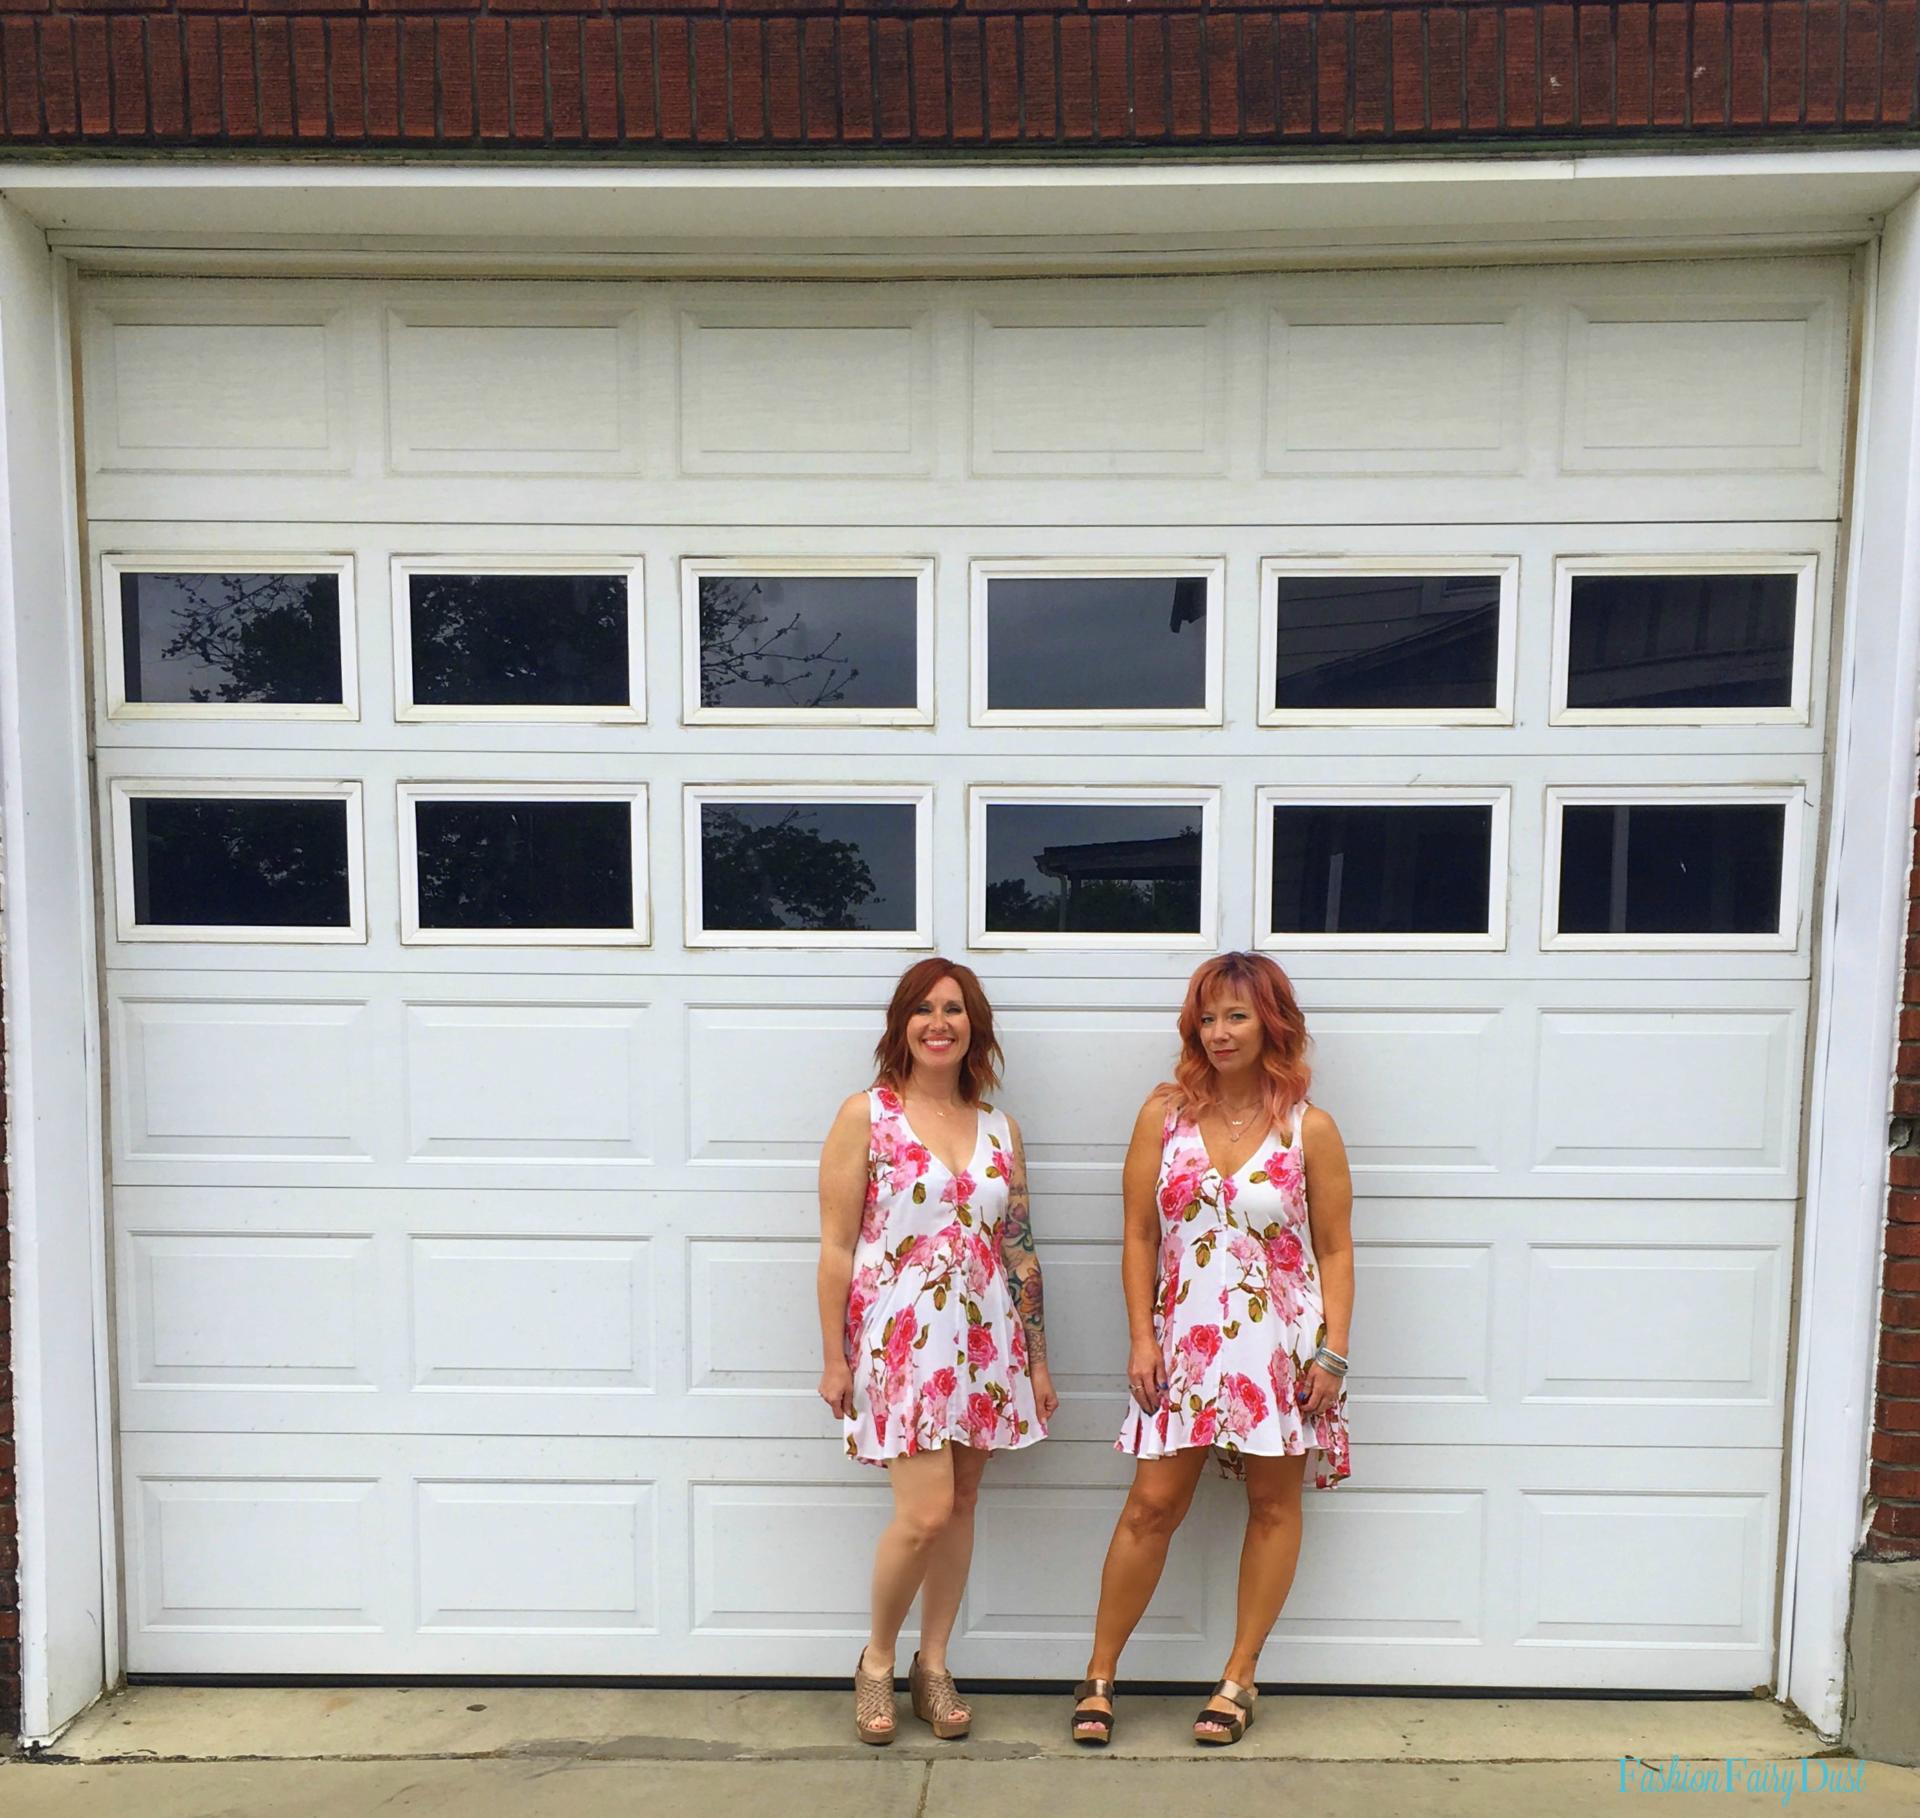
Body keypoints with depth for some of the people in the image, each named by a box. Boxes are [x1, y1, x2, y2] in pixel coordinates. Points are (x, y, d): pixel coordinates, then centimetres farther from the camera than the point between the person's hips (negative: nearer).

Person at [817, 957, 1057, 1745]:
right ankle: (877, 1660, 20)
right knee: (925, 1511, -7)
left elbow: (1020, 1253, 10)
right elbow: (836, 1246, -5)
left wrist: (1037, 1360, 10)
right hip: (899, 1340, -4)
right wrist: (833, 1358, -6)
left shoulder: (999, 1129, 7)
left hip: (983, 1341, 5)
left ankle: (933, 1665, 31)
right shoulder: (865, 1115, -5)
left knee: (960, 1507, 11)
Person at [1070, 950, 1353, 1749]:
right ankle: (1099, 1677, 20)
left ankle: (1239, 1678, 29)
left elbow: (1335, 1251, 1)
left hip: (1282, 1339, 0)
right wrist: (1141, 1340, -3)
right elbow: (1139, 1236, 0)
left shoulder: (1308, 1128, -3)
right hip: (1186, 1336, 0)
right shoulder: (1165, 1112, -1)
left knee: (1273, 1505, 11)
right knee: (1152, 1503, 4)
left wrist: (1333, 1353, -6)